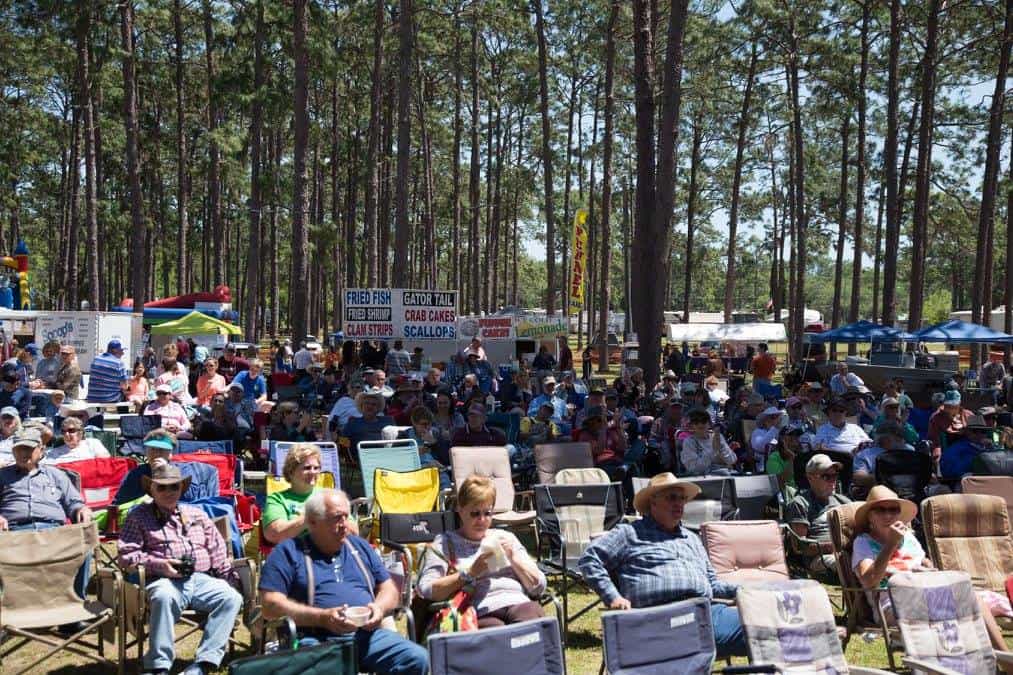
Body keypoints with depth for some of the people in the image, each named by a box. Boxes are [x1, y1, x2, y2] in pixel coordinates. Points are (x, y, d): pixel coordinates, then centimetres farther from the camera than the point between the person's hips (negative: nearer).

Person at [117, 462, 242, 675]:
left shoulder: (196, 514, 25)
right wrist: (158, 565, -10)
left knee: (232, 597, -26)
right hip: (164, 580, -3)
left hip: (201, 578, 3)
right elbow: (125, 555, 3)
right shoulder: (139, 516, 14)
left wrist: (229, 579, 10)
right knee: (164, 597, -39)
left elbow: (217, 551, 23)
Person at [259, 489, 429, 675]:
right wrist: (322, 617, -15)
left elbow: (389, 590, 23)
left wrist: (379, 608, -2)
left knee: (418, 659, -18)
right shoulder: (289, 552, 6)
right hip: (317, 640, -5)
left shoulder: (360, 547, 22)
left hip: (368, 635, 6)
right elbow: (270, 606, -5)